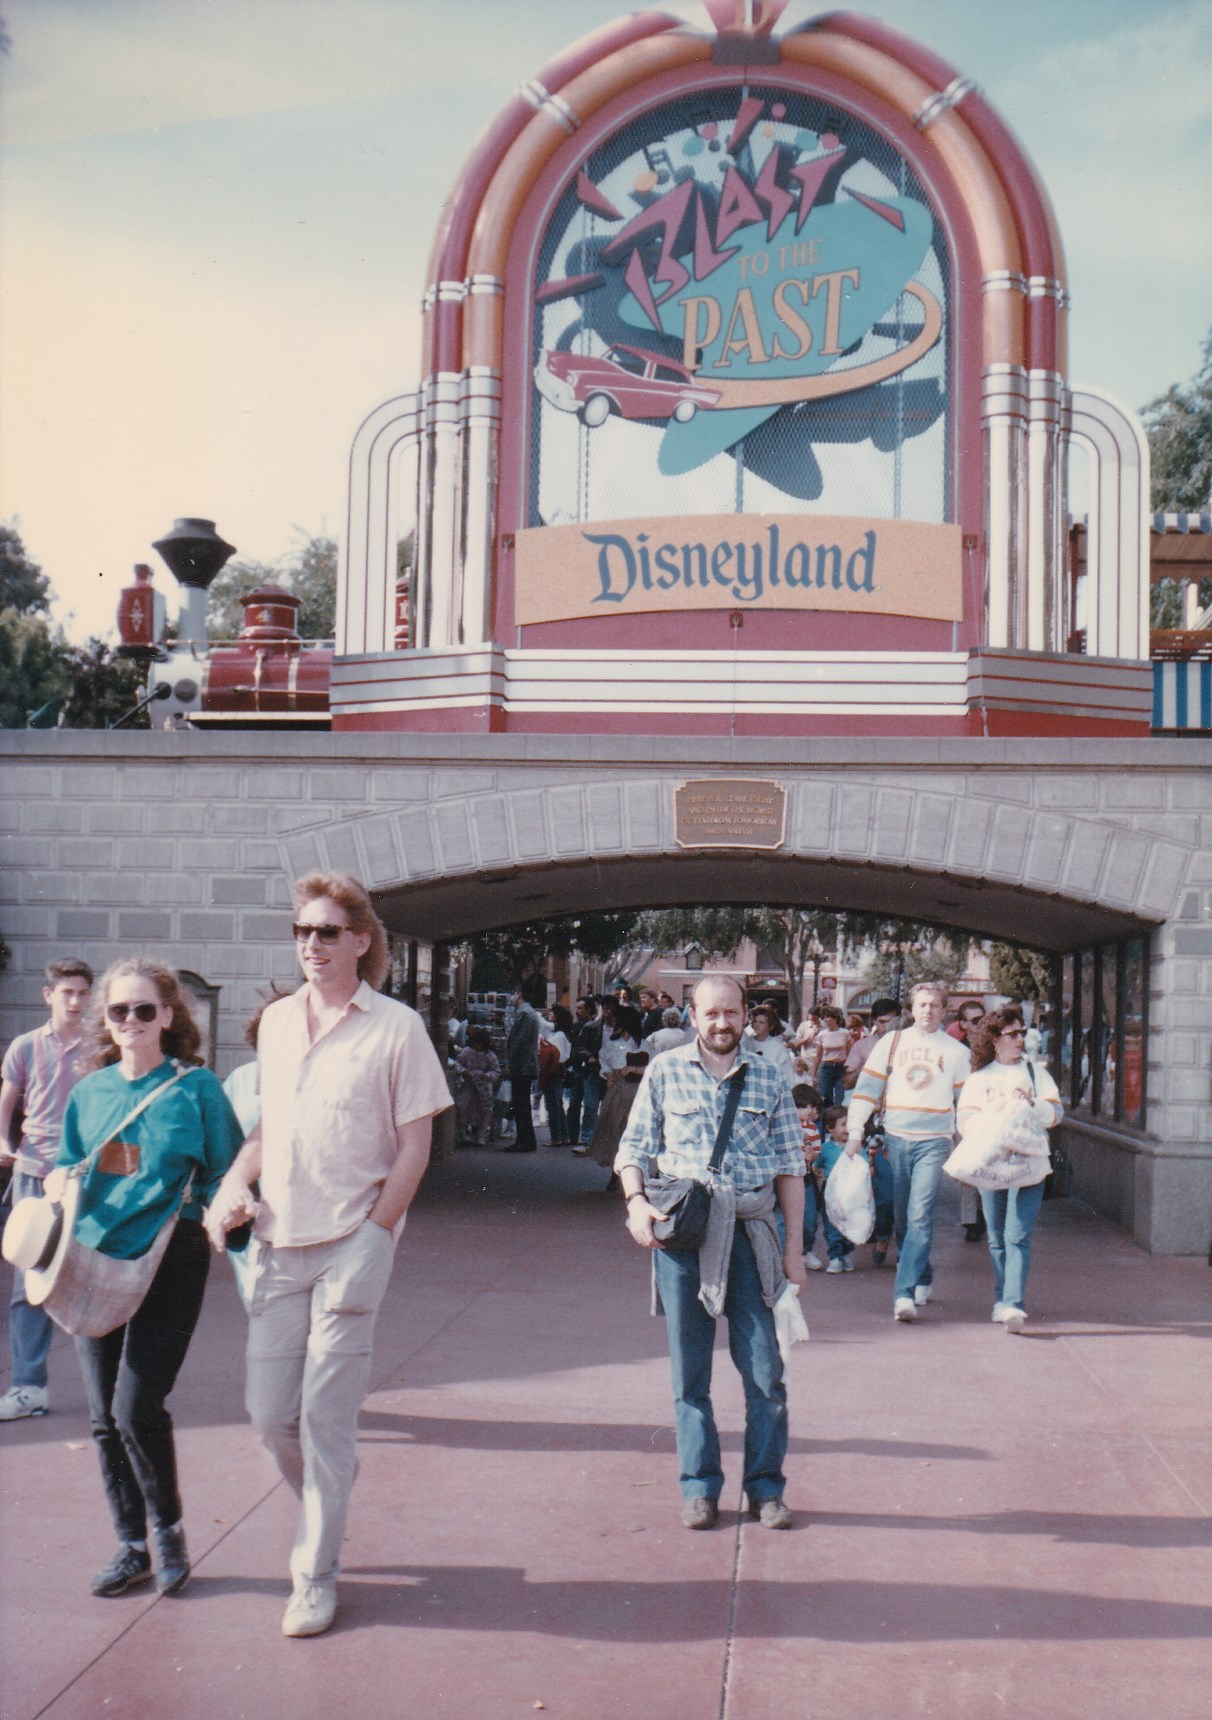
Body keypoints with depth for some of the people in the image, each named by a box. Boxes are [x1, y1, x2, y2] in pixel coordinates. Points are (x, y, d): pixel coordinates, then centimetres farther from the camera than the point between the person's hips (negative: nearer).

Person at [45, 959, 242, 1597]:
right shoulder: (90, 1091, 11)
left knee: (136, 1407, -11)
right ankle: (132, 1545, 23)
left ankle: (167, 1528, 13)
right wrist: (60, 1183, -2)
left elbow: (225, 1174, 1)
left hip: (169, 1263, -5)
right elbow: (64, 1167, 19)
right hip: (94, 1262, 5)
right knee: (105, 1416, 8)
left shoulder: (196, 1087, -1)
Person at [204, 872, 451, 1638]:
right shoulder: (277, 1021, 10)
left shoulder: (395, 1027, -5)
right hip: (278, 1245, 5)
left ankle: (316, 1575, 10)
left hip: (351, 1244, -5)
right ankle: (325, 1515, 35)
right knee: (271, 1411, 8)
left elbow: (414, 1148, -5)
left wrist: (372, 1237, -13)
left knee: (325, 1414, -3)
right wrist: (234, 1184, 2)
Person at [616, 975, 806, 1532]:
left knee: (764, 1369, -1)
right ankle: (699, 1487, 16)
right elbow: (634, 1148, 8)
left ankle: (765, 1487, 11)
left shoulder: (768, 1080, 9)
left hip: (749, 1232, 0)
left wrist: (794, 1246, 6)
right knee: (689, 1370, 6)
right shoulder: (665, 1072, 6)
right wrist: (636, 1202, -11)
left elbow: (790, 1167, 10)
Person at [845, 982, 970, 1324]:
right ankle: (922, 1278, 26)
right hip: (896, 1139, 2)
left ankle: (905, 1293, -17)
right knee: (902, 1217, 8)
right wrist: (855, 1132, -3)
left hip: (934, 1141, -2)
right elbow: (867, 1087, 6)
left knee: (920, 1216, -13)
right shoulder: (891, 1042, 8)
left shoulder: (956, 1051, 8)